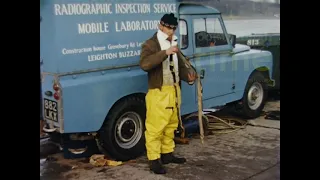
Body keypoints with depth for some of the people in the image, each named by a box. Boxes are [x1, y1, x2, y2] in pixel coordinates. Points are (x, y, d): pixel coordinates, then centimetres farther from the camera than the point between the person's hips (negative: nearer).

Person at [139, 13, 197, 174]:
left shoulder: (174, 44, 15)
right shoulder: (150, 44, -10)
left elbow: (180, 66, 18)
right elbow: (144, 64, -29)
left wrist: (188, 76, -3)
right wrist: (165, 52, -34)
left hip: (174, 91, 8)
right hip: (158, 93, -8)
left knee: (171, 126, 17)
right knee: (155, 128, -4)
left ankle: (167, 154, 30)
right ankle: (154, 160, 4)